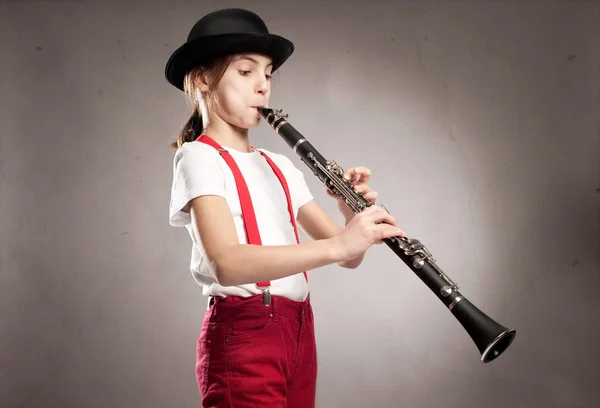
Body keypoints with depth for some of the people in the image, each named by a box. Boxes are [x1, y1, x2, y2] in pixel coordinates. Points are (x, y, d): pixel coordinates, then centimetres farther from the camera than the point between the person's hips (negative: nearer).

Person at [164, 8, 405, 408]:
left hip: (299, 331, 7)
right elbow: (227, 263, -25)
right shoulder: (198, 157, -7)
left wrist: (356, 216, -12)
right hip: (241, 335, -7)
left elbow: (348, 257, 9)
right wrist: (339, 243, -33)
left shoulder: (279, 166, 14)